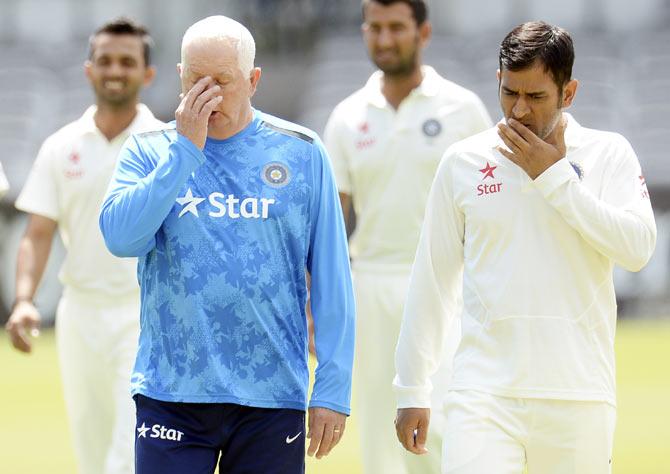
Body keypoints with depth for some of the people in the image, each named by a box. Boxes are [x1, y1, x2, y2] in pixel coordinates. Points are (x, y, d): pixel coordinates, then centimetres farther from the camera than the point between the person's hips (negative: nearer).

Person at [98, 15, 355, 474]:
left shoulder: (301, 153, 3)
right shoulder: (149, 152, 5)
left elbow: (332, 280, 3)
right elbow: (121, 238, -13)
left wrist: (334, 388, -3)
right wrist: (186, 149, -14)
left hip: (273, 397, 0)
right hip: (171, 393, 0)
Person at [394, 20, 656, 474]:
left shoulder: (608, 154, 4)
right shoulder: (463, 161, 8)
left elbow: (638, 247, -11)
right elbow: (433, 279, 12)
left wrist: (554, 177, -9)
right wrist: (412, 389, 10)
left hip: (577, 396, 0)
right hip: (484, 391, 0)